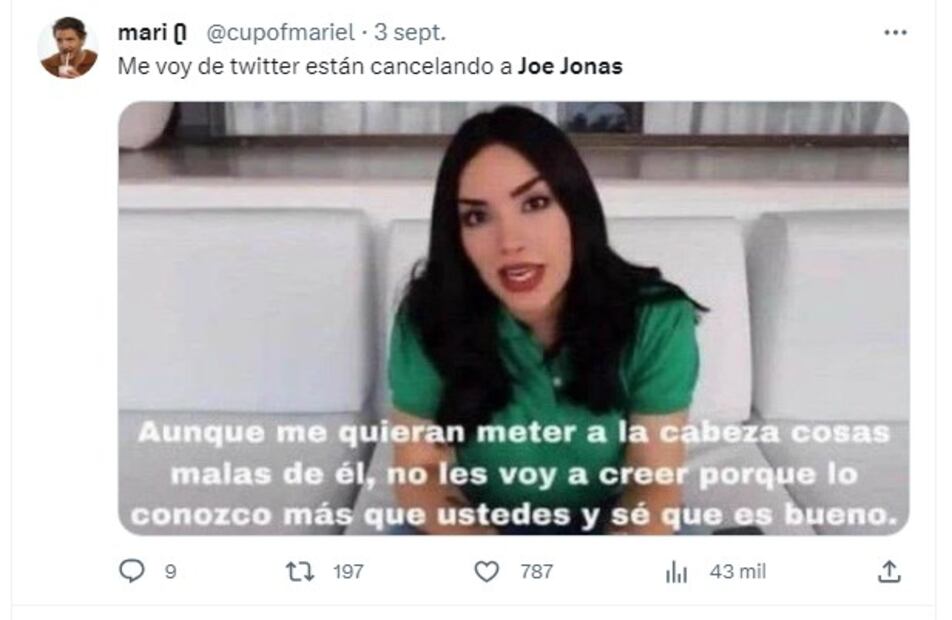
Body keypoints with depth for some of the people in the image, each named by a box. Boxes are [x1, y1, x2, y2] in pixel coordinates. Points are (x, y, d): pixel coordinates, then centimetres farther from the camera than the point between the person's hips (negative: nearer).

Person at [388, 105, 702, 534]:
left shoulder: (656, 320, -17)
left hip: (609, 520, 1)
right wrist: (478, 541, -29)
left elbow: (655, 480, -12)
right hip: (480, 521, 0)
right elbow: (420, 472, -10)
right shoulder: (429, 321, -17)